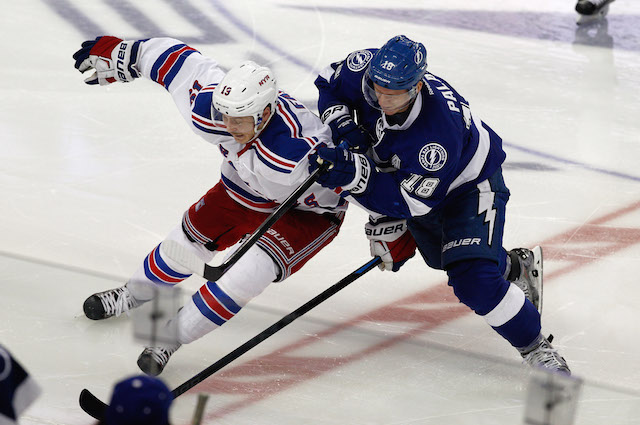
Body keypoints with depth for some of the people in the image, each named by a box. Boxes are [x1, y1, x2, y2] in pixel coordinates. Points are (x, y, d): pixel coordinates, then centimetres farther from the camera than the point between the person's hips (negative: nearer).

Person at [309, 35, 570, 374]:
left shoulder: (439, 131, -44)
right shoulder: (367, 68, -27)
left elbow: (413, 200, -38)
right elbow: (329, 84, -6)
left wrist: (358, 175, -48)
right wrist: (343, 127, -24)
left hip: (471, 186, -8)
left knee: (473, 282, -23)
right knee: (439, 255, 28)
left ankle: (536, 349, -4)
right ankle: (516, 266, 54)